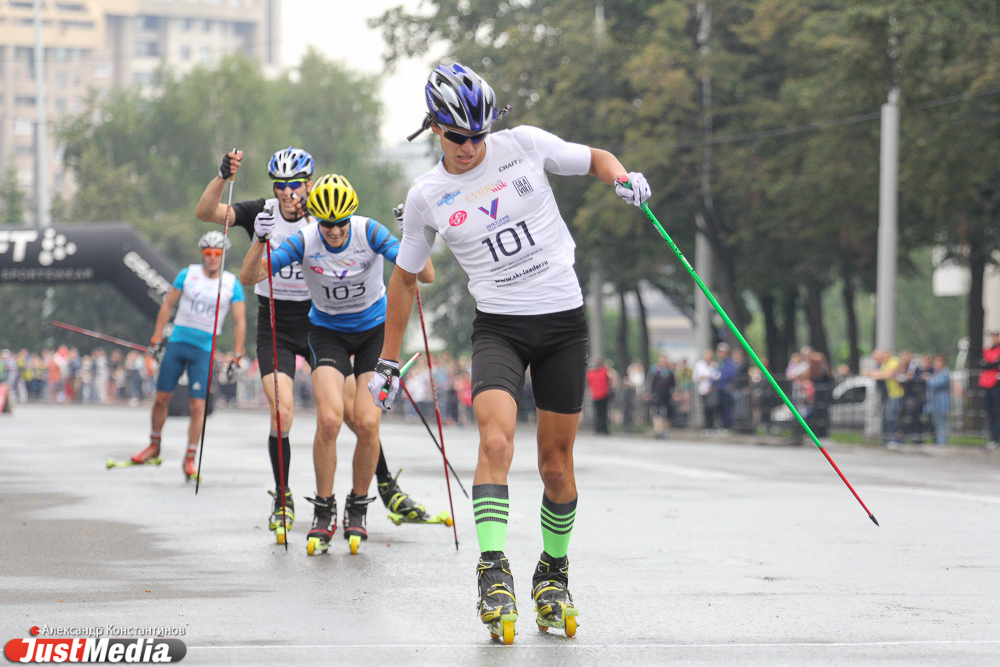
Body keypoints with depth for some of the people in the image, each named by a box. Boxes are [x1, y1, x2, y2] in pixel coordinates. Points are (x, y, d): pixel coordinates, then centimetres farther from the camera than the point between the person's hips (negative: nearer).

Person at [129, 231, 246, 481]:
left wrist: (237, 355, -6)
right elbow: (167, 305, 7)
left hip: (204, 350, -1)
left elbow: (239, 321, 1)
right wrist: (156, 338, 2)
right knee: (161, 397, 5)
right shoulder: (187, 274, 1)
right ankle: (154, 448, 24)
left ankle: (189, 460, 1)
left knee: (198, 405, -8)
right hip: (177, 342, 1)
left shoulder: (232, 284, -1)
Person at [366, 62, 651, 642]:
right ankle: (494, 574, -25)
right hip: (499, 326, -1)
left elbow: (593, 159, 14)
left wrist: (623, 177, -10)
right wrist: (389, 361, 14)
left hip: (564, 321, 1)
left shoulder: (525, 144, -2)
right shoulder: (428, 197, 1)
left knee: (556, 460, 5)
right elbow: (406, 278, 12)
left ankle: (554, 574, 24)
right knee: (496, 440, -24)